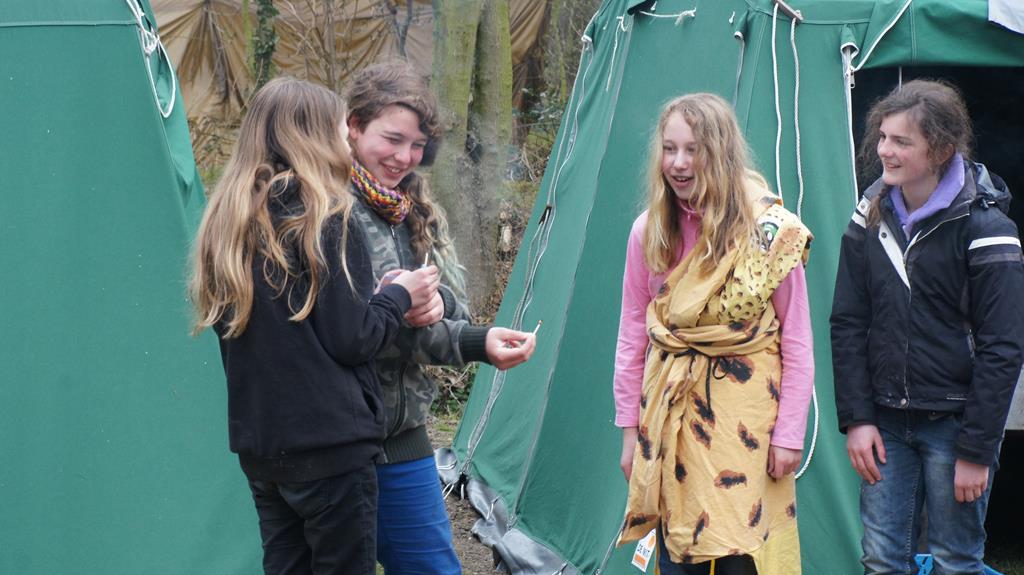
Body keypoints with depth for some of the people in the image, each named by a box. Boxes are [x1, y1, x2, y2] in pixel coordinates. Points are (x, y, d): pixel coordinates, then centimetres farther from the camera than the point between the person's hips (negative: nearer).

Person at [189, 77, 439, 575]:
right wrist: (400, 296, 4)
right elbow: (351, 338, -15)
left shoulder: (229, 220, 7)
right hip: (330, 444, -7)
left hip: (257, 445, 7)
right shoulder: (321, 219, -14)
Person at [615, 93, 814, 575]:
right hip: (670, 416, 3)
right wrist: (630, 430, 7)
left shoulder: (771, 232, -8)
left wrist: (789, 433, -5)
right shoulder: (649, 233, 1)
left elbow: (796, 341, -3)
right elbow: (632, 337, 8)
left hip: (745, 418, -3)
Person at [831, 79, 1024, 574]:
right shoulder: (870, 218, 4)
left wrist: (976, 450, -12)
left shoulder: (983, 228, -11)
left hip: (953, 422, -4)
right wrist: (856, 418, -1)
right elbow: (847, 325, 7)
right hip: (886, 423, 4)